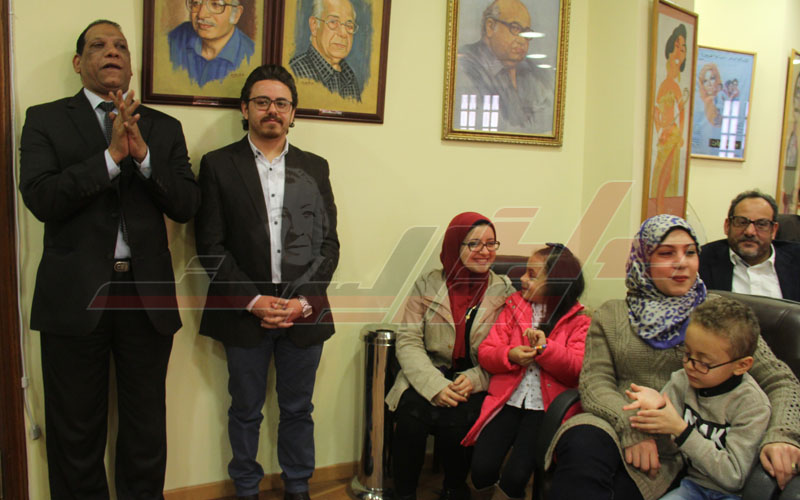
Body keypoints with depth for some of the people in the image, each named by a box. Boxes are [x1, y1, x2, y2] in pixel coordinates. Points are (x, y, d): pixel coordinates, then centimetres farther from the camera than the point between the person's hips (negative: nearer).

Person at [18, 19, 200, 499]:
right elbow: (41, 199, -11)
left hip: (148, 294, 2)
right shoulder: (45, 119, 3)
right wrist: (111, 155, -18)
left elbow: (187, 204, -1)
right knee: (76, 428, 11)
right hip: (75, 295, -1)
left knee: (146, 423, 14)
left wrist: (142, 153, -15)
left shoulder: (165, 128, 9)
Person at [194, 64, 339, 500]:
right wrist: (254, 300, -12)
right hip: (244, 314, -1)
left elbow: (328, 243, 5)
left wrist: (303, 301, -7)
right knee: (245, 411, 13)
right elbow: (211, 246, -4)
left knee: (298, 410, 13)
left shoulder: (315, 168, 9)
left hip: (304, 313, 2)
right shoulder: (218, 165, 2)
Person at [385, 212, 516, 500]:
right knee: (412, 416, -30)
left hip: (476, 386, 0)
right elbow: (408, 342, -3)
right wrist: (436, 385, -19)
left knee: (455, 421, -29)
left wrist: (474, 379, -18)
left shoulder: (504, 291, 5)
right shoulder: (427, 285, 4)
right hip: (428, 379, 1)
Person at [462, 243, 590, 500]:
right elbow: (485, 352, 7)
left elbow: (579, 370, -8)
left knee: (516, 474, -19)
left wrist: (546, 348, -19)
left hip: (545, 407, -2)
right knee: (482, 467, -14)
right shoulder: (513, 308, 13)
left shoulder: (579, 322, 4)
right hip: (507, 401, 3)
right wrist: (509, 355, -13)